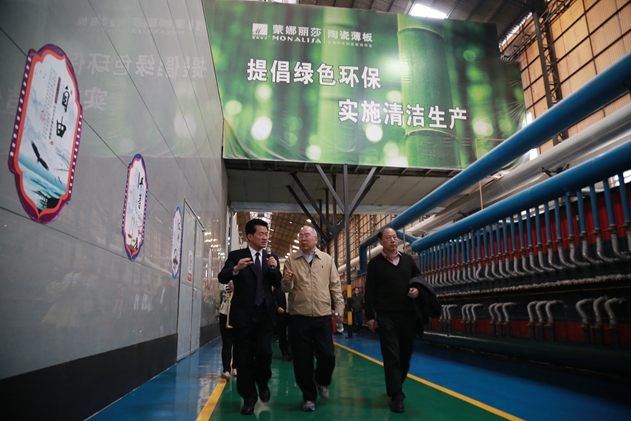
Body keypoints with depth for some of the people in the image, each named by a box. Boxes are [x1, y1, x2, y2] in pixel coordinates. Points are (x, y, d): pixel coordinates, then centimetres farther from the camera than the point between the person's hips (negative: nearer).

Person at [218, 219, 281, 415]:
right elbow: (222, 278, -13)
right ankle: (249, 397, 24)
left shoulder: (272, 258, 8)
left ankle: (262, 382, 25)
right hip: (243, 314, -1)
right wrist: (236, 269, -34)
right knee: (244, 358, 6)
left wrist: (274, 268, -16)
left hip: (265, 314, 2)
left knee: (265, 352, -7)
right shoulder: (236, 255, 0)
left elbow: (279, 285, 3)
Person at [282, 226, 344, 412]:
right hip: (299, 317, 0)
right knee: (302, 359, 5)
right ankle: (309, 397, 22)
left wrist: (339, 307, 0)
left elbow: (335, 285, 7)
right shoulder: (291, 260, 4)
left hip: (323, 316, 1)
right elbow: (286, 289, 2)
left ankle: (321, 381, 33)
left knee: (328, 356, 1)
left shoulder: (327, 259, 6)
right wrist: (287, 282, -21)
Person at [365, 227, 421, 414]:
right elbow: (369, 292, -2)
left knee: (406, 354, 12)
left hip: (408, 314, 4)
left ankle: (395, 387, 32)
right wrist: (370, 316, -6)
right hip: (386, 316, -4)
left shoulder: (408, 259, 9)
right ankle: (396, 396, 4)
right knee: (391, 356, -4)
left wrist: (418, 290, -4)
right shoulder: (375, 263, -1)